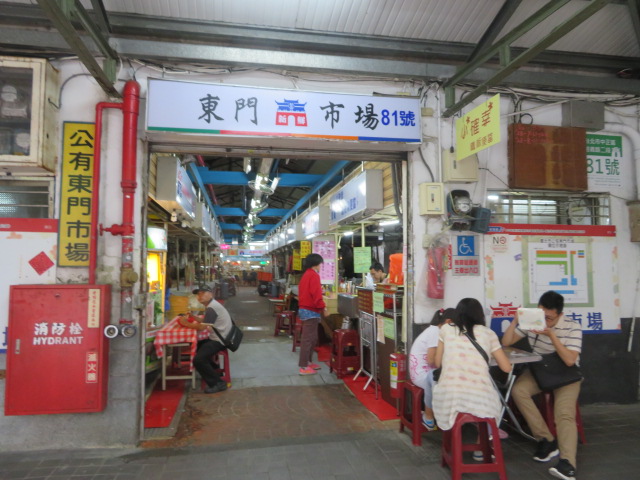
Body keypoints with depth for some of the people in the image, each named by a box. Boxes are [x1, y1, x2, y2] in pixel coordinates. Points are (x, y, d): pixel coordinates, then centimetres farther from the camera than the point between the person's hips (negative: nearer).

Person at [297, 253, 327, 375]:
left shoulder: (306, 274, 16)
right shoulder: (314, 275, -15)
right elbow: (316, 295, -22)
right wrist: (323, 307, -13)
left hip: (304, 309, 10)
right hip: (311, 311, -10)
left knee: (312, 338, 18)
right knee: (308, 338, -6)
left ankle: (308, 362, 26)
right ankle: (303, 367, -2)